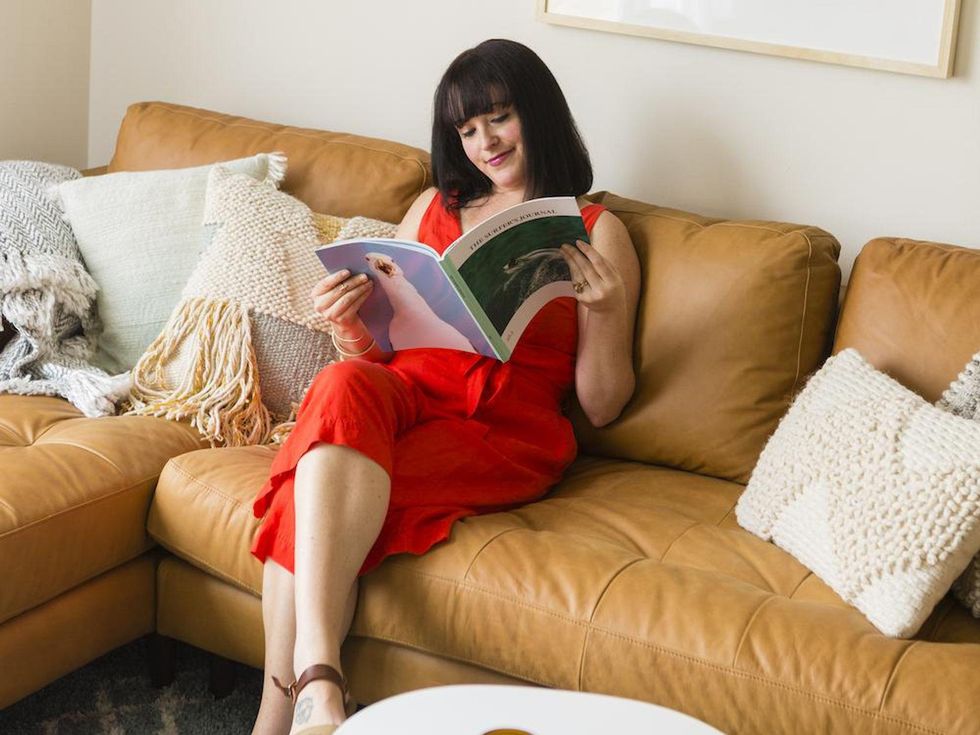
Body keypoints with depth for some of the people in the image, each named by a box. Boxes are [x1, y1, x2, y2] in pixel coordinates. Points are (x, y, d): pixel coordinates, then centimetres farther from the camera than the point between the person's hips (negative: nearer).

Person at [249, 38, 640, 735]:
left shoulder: (597, 233, 13)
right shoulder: (435, 207, 24)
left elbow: (601, 405, 8)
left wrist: (606, 310, -10)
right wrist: (350, 327, -1)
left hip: (509, 430, -3)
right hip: (406, 393, 3)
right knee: (342, 386, -36)